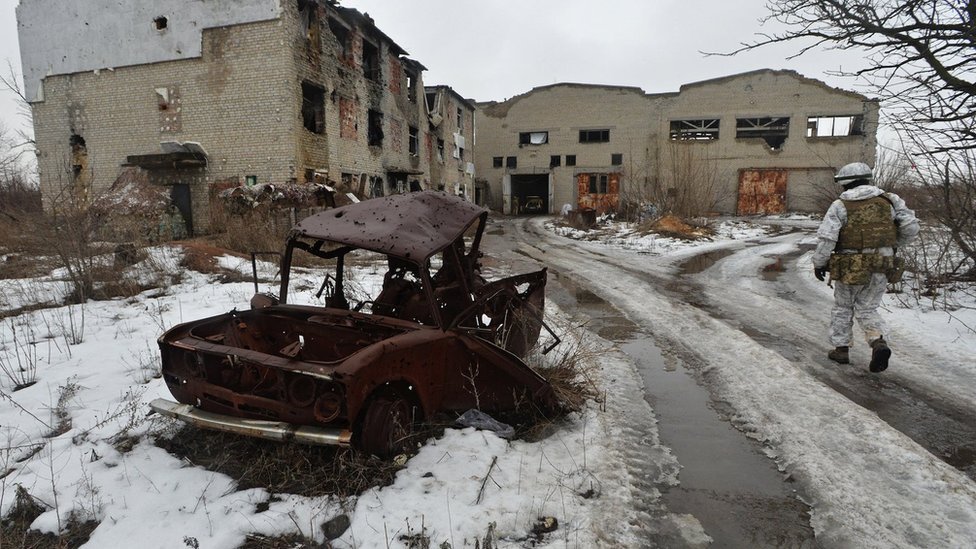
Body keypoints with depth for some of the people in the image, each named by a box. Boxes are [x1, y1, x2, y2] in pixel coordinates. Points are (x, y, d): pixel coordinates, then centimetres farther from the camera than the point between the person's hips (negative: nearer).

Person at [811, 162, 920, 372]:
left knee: (842, 308, 17)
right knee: (867, 310, 15)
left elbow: (826, 238, -14)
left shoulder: (840, 205, -8)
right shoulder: (889, 200, 2)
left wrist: (819, 263, -3)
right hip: (881, 267, 3)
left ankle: (841, 349, 22)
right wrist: (894, 245, 17)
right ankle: (879, 343, -9)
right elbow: (911, 227, -1)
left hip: (850, 268, -3)